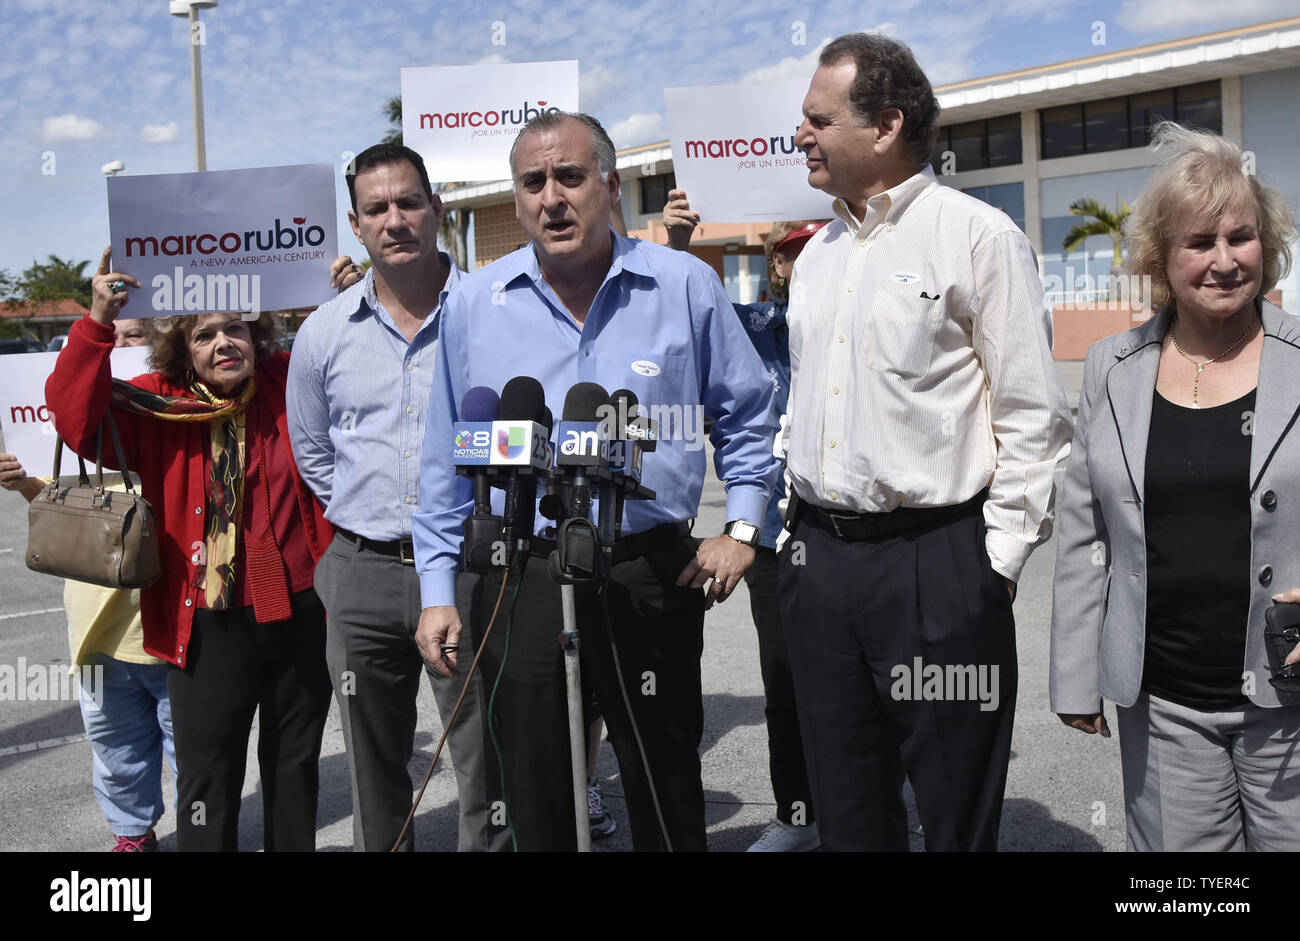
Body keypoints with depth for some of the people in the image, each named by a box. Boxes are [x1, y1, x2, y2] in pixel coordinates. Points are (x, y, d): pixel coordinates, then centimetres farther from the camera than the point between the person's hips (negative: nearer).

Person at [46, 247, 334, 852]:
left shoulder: (290, 386, 0)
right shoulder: (158, 407, -4)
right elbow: (74, 411, -16)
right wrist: (97, 323, -26)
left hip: (300, 614, 2)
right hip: (209, 625, -2)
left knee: (296, 763, 20)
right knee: (208, 778, 5)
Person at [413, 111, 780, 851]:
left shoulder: (685, 285, 0)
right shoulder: (474, 304, 3)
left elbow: (748, 416, 10)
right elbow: (447, 460, 8)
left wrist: (742, 526, -1)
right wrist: (438, 589, 5)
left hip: (654, 579, -1)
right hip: (521, 585, 1)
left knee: (669, 800, 13)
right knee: (536, 809, 12)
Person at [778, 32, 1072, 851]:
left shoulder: (979, 237, -7)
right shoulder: (818, 253, 15)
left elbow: (1034, 418, -9)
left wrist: (998, 562, -12)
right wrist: (800, 526, 15)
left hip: (937, 561, -6)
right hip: (820, 559, 7)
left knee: (957, 812, 7)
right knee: (846, 809, 17)